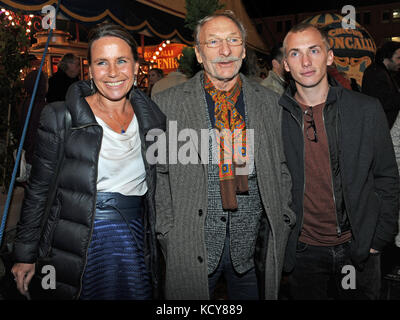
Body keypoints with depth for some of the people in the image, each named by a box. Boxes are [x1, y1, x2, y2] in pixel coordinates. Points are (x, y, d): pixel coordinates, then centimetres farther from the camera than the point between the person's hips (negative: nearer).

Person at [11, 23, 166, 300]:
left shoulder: (153, 119, 1)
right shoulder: (60, 118, -10)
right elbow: (38, 190, -3)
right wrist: (25, 254, -1)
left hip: (135, 243, 3)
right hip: (78, 252, -3)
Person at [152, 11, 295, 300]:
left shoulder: (270, 102, 4)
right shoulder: (168, 103, -4)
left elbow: (281, 168, 10)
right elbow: (158, 173, 0)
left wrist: (282, 221, 3)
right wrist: (168, 230, -5)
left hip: (254, 242, 2)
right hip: (192, 245, -2)